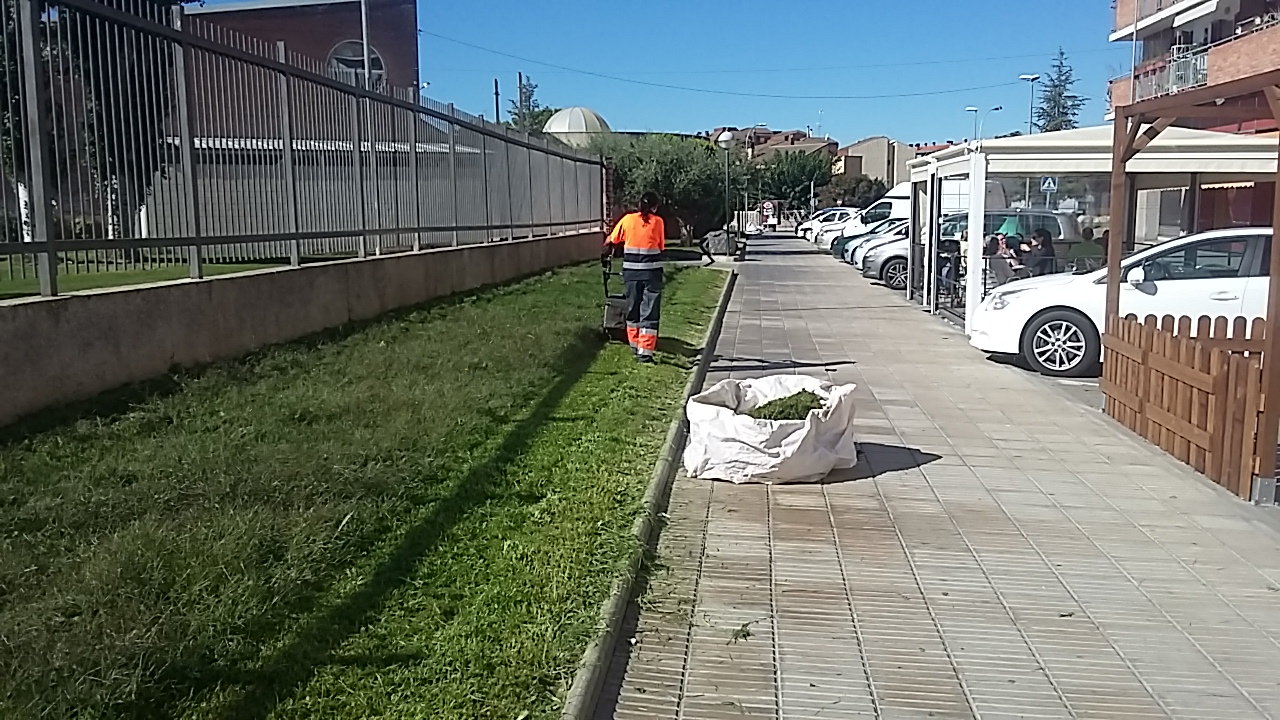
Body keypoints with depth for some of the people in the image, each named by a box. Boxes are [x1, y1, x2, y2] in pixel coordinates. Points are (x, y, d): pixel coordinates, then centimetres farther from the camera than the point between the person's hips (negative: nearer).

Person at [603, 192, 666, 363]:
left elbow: (611, 241, 9)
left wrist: (607, 253, 29)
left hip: (631, 272, 3)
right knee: (649, 312, 0)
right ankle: (645, 352, -5)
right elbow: (661, 247, 5)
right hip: (651, 272, -2)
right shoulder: (658, 222, -3)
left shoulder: (628, 219, 1)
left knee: (633, 309, 17)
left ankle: (635, 345, 29)